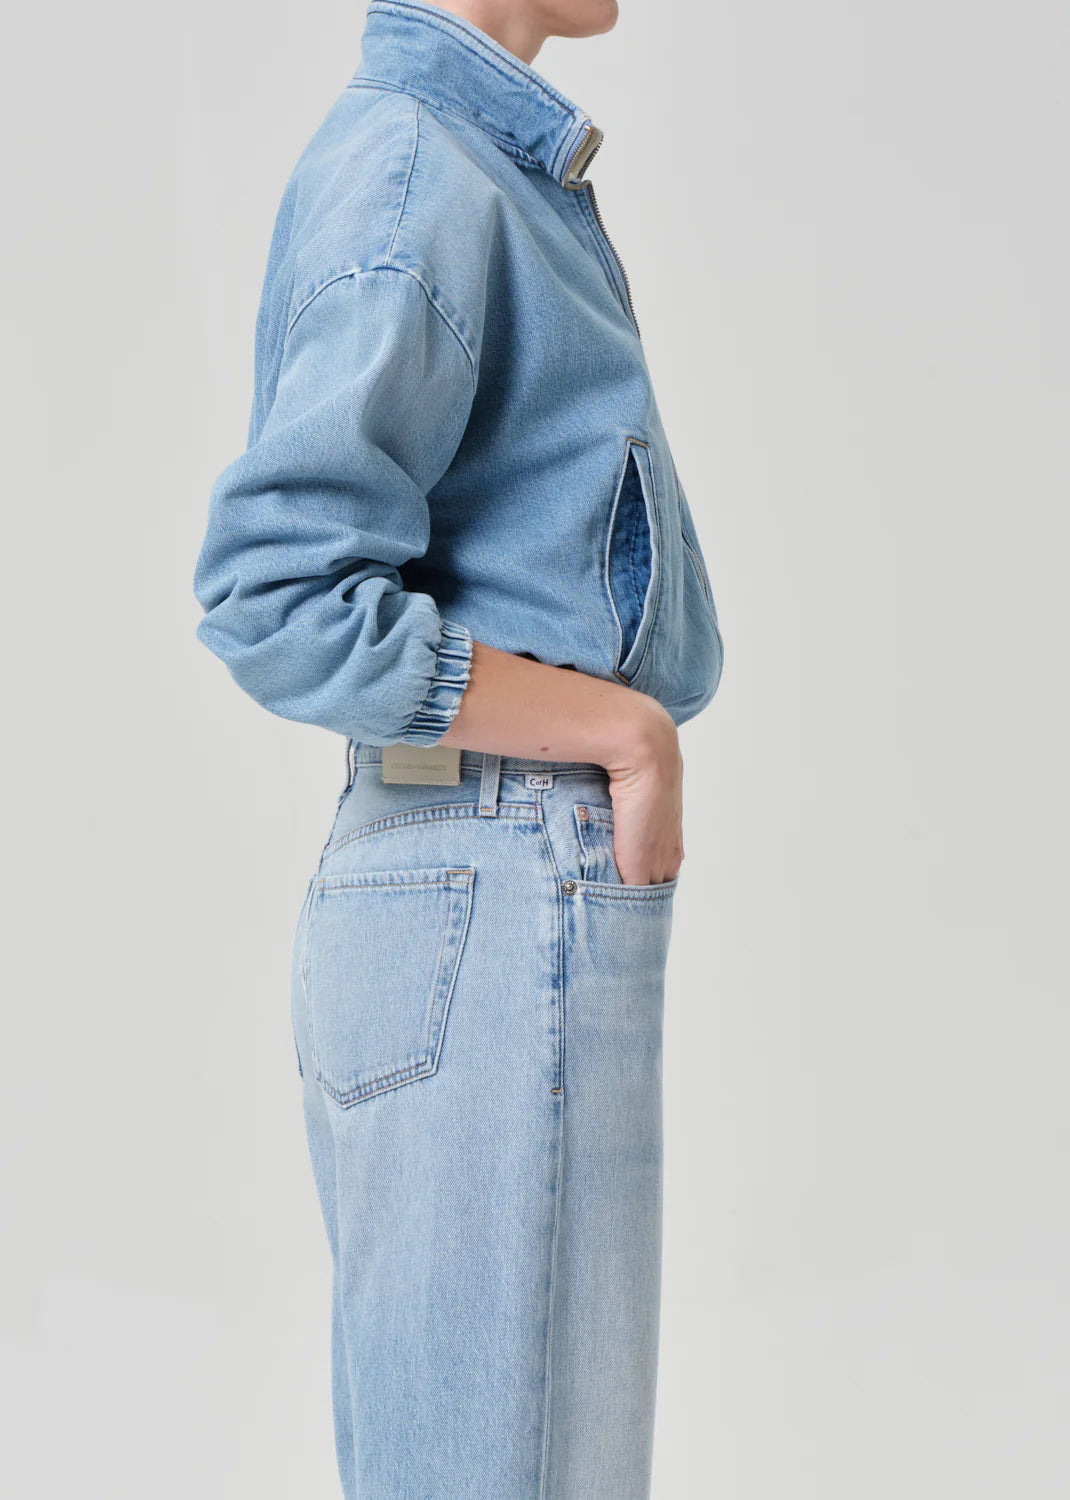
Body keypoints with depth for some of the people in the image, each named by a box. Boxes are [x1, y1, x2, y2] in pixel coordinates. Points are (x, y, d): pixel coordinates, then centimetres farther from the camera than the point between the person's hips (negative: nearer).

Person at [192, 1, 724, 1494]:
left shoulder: (494, 166, 17)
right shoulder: (411, 170, -13)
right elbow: (280, 601, -22)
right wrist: (630, 729, -15)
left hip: (481, 898, 10)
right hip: (501, 904, -10)